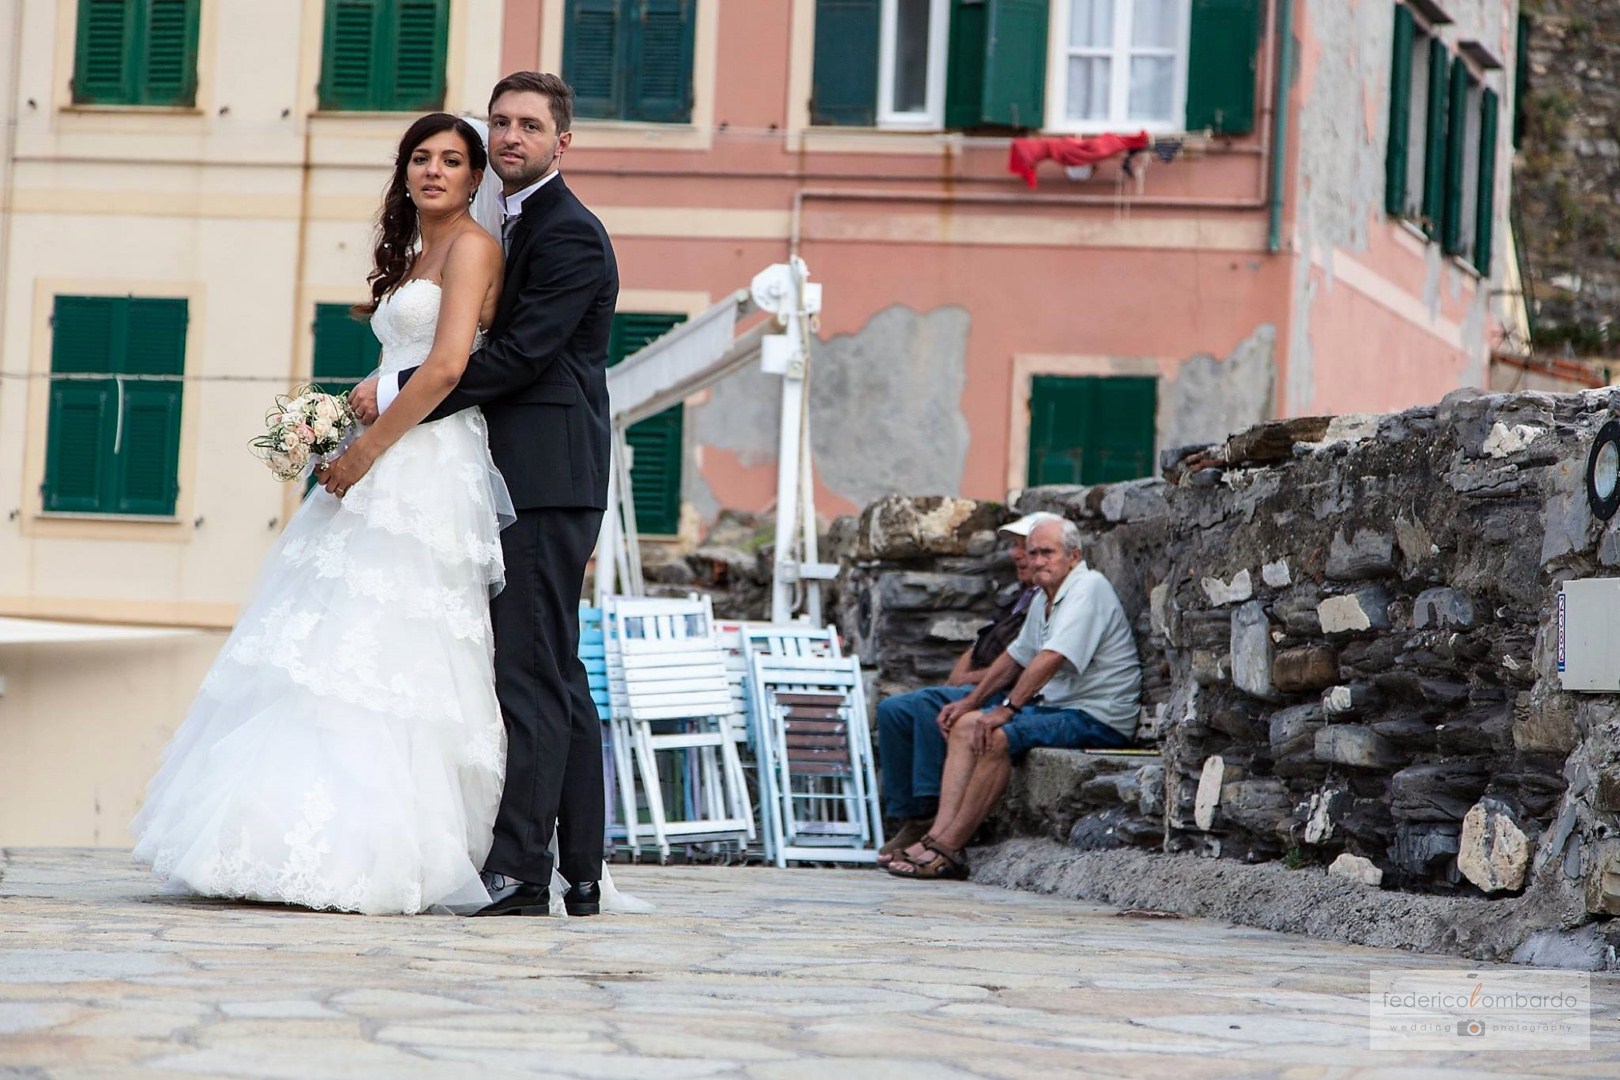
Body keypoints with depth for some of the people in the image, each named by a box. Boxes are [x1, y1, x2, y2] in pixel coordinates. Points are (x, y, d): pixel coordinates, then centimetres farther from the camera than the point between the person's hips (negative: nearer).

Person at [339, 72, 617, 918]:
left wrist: (399, 394, -13)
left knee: (530, 675, -12)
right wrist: (399, 394, 9)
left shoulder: (569, 234, -10)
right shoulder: (517, 226, 21)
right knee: (558, 679, 10)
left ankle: (519, 872, -13)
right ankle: (580, 875, 13)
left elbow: (519, 355, -17)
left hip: (547, 482, -10)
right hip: (531, 480, 10)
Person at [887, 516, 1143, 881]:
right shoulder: (1045, 600, 16)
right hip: (1055, 705, 10)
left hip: (1098, 716, -10)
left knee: (997, 737, -26)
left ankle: (948, 849, -21)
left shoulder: (1088, 588, -15)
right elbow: (1016, 656, 26)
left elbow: (1052, 658, -24)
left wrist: (1007, 708, -26)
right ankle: (938, 833, -14)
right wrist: (972, 700, 16)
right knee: (965, 726, -1)